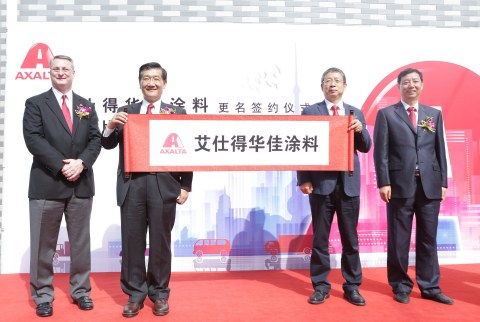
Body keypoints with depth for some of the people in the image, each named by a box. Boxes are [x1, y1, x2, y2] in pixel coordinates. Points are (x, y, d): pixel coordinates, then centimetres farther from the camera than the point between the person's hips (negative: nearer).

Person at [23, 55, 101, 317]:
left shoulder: (87, 106, 13)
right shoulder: (35, 103, 4)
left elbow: (95, 139, 5)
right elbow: (33, 139, -8)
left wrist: (81, 163, -13)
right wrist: (61, 166, -16)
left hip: (81, 184, 3)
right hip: (47, 183, -2)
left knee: (80, 242, 11)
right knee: (43, 244, 5)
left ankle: (80, 291, 24)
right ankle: (43, 295, 20)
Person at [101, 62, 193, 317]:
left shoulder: (178, 113, 6)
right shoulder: (125, 112, 12)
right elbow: (108, 144, 7)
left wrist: (185, 186, -4)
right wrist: (111, 126, -14)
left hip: (164, 185, -1)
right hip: (132, 185, 2)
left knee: (160, 242, 8)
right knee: (132, 241, 8)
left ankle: (159, 294, 23)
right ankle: (135, 294, 22)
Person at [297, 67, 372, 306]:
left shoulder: (356, 113, 13)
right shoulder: (310, 112, 4)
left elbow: (365, 148, 8)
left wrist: (360, 130, -12)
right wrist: (303, 179, -9)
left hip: (349, 183, 2)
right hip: (321, 182, -2)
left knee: (350, 239, 8)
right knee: (320, 238, 6)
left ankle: (352, 286, 19)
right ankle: (321, 286, 17)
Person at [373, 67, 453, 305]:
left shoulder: (434, 114, 14)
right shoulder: (386, 114, 4)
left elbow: (440, 150, 12)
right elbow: (381, 152, -2)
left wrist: (443, 182, 6)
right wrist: (383, 182, -10)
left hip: (430, 185, 3)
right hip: (400, 185, -3)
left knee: (428, 238, 9)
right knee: (399, 239, 5)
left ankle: (429, 287, 20)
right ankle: (401, 286, 18)